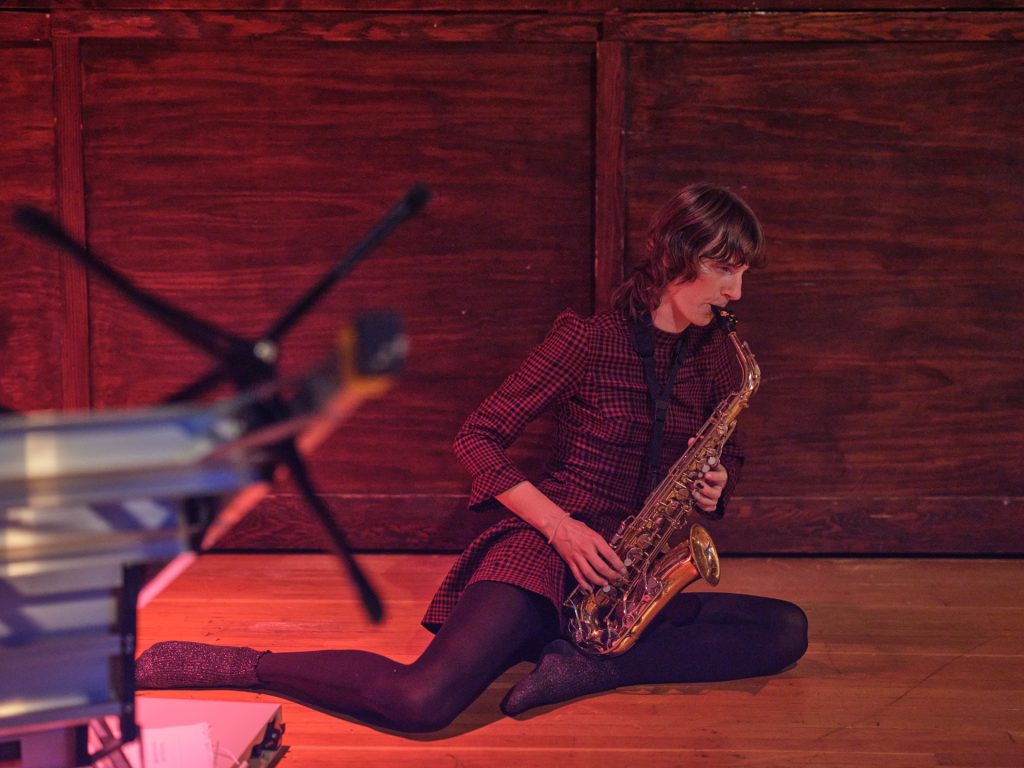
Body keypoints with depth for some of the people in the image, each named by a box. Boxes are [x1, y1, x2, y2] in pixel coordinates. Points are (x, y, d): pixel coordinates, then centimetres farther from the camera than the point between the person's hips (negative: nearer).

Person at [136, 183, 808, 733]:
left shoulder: (714, 357, 9)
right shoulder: (588, 340, -7)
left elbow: (729, 456, 25)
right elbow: (478, 438, -5)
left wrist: (717, 485, -1)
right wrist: (561, 526, -16)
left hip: (636, 582, 6)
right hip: (546, 550, -6)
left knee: (787, 632, -14)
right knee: (423, 701, -30)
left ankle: (592, 664, -19)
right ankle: (233, 666, -13)